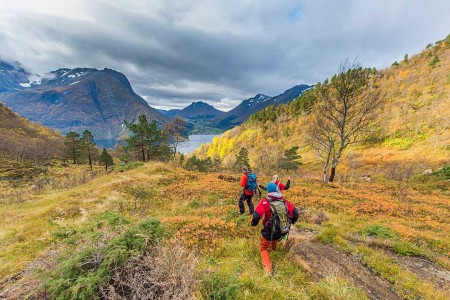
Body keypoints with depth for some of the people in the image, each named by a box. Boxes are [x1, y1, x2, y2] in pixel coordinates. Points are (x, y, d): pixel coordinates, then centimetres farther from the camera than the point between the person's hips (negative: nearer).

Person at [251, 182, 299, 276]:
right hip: (280, 232, 4)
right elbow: (295, 213, -1)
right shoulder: (284, 201, -7)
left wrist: (253, 223, -5)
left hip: (268, 232, -4)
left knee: (264, 248, 18)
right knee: (274, 242, 36)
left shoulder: (265, 201, -19)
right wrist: (290, 222, 18)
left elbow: (256, 216, -26)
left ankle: (268, 269, 8)